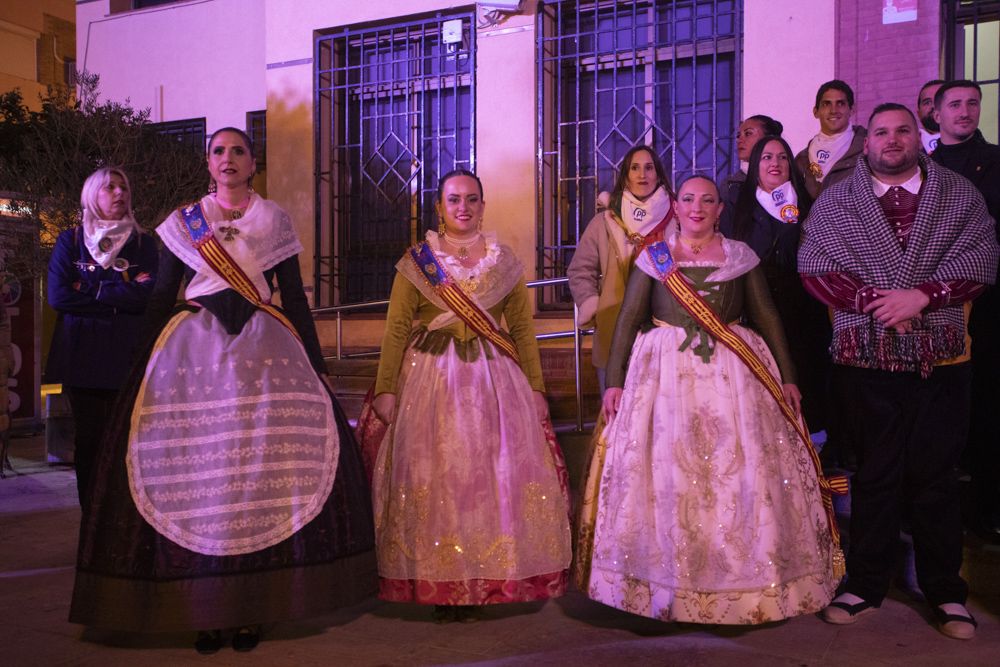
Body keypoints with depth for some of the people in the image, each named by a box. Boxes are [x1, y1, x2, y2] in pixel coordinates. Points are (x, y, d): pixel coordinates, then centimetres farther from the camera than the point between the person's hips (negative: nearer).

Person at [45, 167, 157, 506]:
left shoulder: (143, 243, 10)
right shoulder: (70, 241, 10)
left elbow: (149, 293, -7)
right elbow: (58, 295, -4)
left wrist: (90, 291, -8)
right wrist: (119, 296, -7)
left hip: (128, 354, 0)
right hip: (82, 353, 1)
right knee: (89, 437, 3)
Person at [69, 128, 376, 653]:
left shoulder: (275, 220, 11)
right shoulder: (182, 222, 12)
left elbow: (294, 296, 10)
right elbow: (160, 297, 11)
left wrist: (316, 365, 5)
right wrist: (146, 367, 4)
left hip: (263, 348, 0)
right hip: (195, 348, 1)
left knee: (266, 466, -9)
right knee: (192, 470, -6)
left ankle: (253, 607, 2)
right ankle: (204, 609, 4)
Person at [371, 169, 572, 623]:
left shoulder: (504, 262, 10)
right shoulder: (416, 261, 4)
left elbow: (523, 329, 8)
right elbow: (396, 329, -1)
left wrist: (535, 388, 2)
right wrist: (385, 388, -9)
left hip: (494, 376, 2)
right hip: (432, 377, -1)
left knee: (495, 476, 0)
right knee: (433, 478, -2)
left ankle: (485, 581, 14)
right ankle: (437, 584, 11)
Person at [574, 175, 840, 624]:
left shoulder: (741, 256, 8)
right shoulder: (653, 258, 6)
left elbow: (767, 317, 9)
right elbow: (628, 320, 3)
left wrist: (787, 377, 4)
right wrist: (614, 381, -3)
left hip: (734, 375, 1)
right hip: (666, 374, 0)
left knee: (742, 475, -1)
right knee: (663, 476, 0)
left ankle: (747, 580, 15)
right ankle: (664, 582, 14)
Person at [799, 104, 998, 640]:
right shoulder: (836, 201, 8)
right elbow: (815, 265, -3)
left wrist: (922, 296, -14)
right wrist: (874, 301, -14)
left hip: (942, 358, 1)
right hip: (866, 358, 0)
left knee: (935, 474, 7)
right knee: (875, 474, 8)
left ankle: (944, 590, 21)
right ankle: (866, 585, 20)